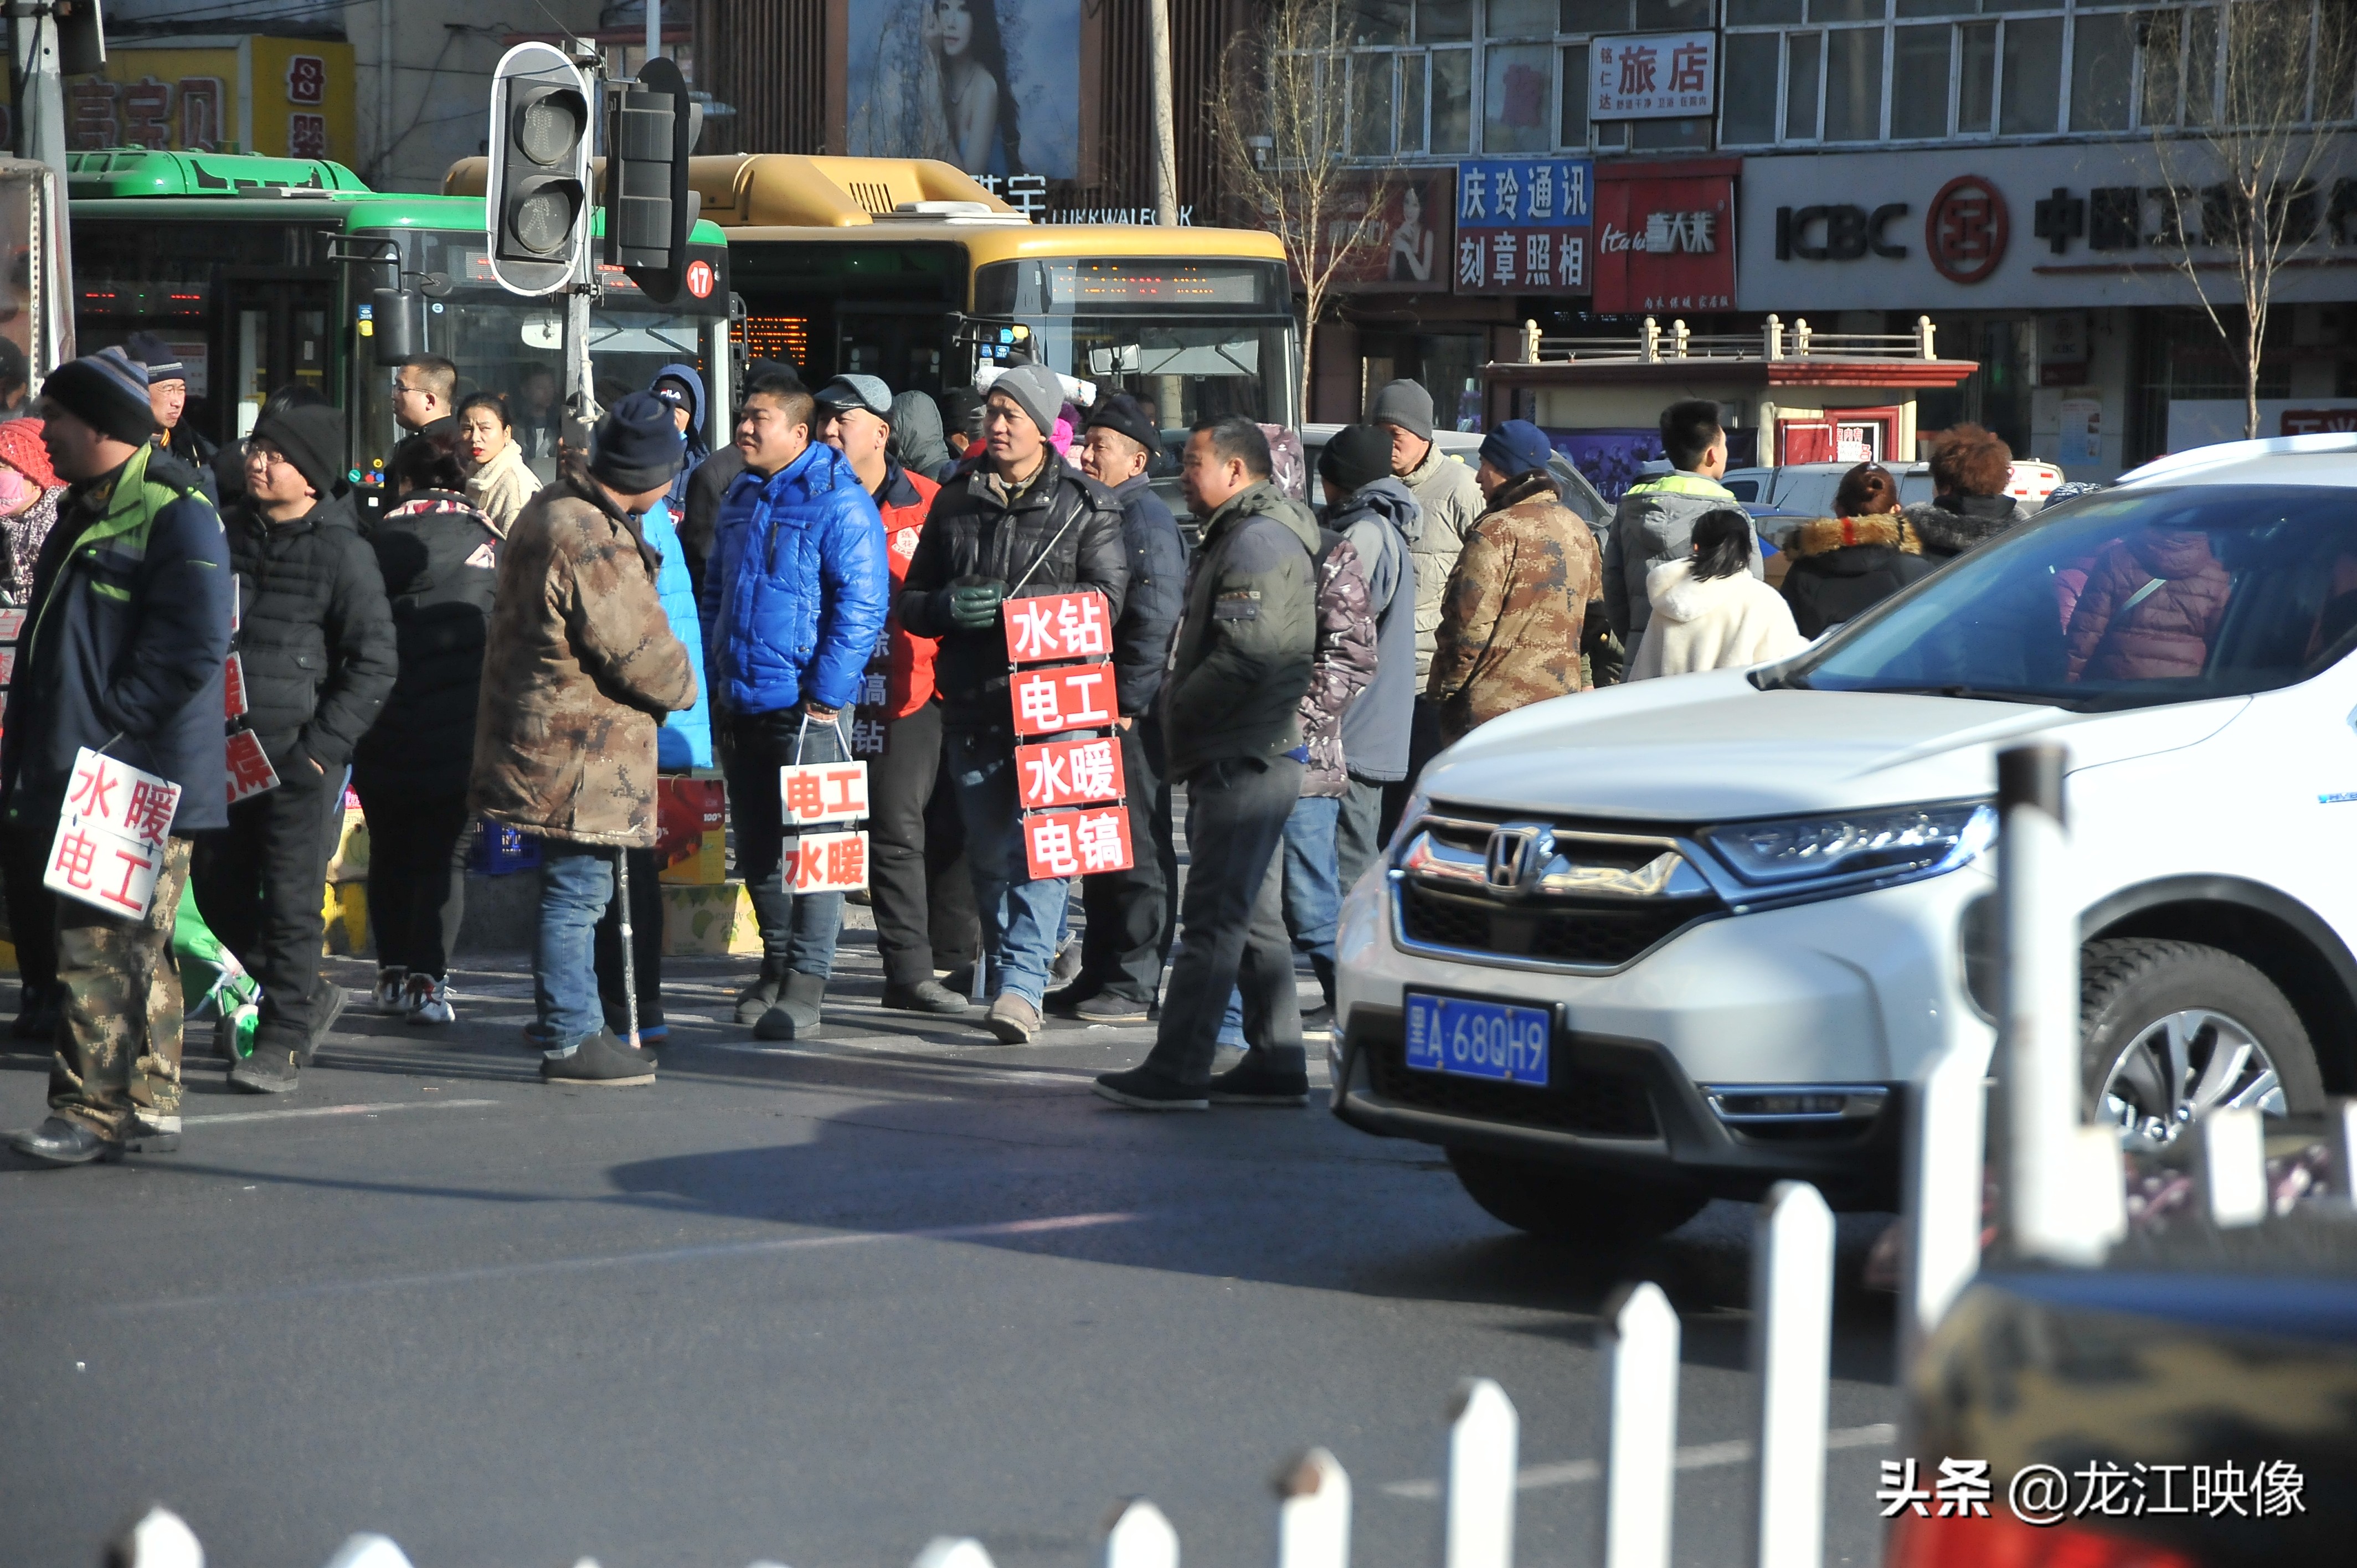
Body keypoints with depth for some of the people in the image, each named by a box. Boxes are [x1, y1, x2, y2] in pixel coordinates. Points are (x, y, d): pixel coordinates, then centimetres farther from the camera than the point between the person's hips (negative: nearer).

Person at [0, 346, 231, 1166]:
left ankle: (92, 1112, -8)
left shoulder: (175, 516, -12)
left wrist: (106, 733, -19)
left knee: (103, 948, -10)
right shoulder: (85, 509, 18)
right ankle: (149, 1104, 19)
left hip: (137, 784, -9)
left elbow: (190, 649, -19)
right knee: (135, 950, 13)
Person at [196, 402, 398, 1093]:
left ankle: (283, 1039, 5)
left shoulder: (343, 553, -6)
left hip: (299, 756, -6)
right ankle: (307, 996, 28)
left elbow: (375, 663, -7)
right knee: (219, 891, 10)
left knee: (288, 899, -5)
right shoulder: (227, 535, 10)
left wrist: (322, 745, -13)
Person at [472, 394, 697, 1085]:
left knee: (575, 891, 18)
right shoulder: (591, 542, -23)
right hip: (580, 750, -10)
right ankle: (570, 1041, 0)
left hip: (544, 737, 10)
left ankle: (574, 1025, 26)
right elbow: (640, 652, -19)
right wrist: (683, 687, 1)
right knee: (577, 892, -5)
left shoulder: (551, 510, 11)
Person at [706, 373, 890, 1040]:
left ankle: (805, 983, -4)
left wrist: (826, 695, -16)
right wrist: (718, 679, 16)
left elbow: (862, 605, -14)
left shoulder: (838, 503, -10)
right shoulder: (739, 500, 15)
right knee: (756, 847, 13)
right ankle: (776, 965, 25)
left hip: (807, 706, -8)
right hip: (741, 704, 8)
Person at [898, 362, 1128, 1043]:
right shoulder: (955, 503, 16)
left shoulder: (1085, 506, 5)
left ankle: (1021, 985, -17)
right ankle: (1011, 974, 20)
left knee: (1039, 848, -13)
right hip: (973, 704, 4)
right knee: (989, 852, 8)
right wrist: (947, 607, -6)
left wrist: (1016, 604, -16)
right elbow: (913, 601, 18)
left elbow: (1107, 599, -5)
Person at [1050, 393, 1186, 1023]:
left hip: (1133, 714, -10)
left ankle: (1134, 987, -2)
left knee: (1139, 851, -4)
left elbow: (1156, 622, -20)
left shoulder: (1146, 520, -12)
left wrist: (1127, 704, -21)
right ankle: (1100, 977, 20)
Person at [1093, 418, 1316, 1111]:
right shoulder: (1239, 537, 20)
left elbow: (1247, 653, -23)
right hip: (1247, 759, 11)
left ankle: (1176, 1072, -11)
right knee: (1254, 917, 13)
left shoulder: (1258, 542, -14)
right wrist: (1182, 712, 14)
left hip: (1241, 761, -11)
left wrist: (1180, 710, -11)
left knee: (1213, 918, -10)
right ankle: (1276, 1066, 17)